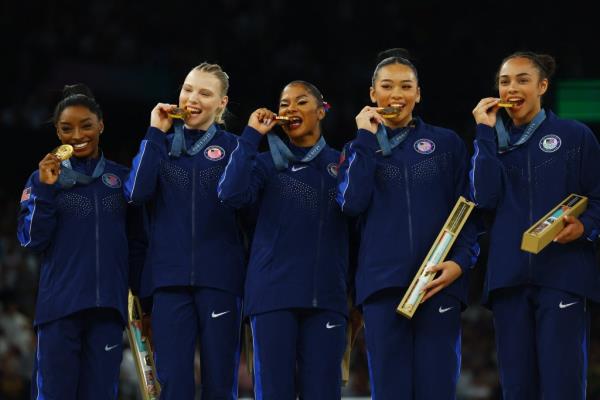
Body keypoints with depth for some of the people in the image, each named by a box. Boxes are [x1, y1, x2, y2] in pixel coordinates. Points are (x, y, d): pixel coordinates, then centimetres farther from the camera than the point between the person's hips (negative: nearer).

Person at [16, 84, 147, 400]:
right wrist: (45, 189, -12)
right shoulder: (45, 178, 6)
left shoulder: (121, 178, 11)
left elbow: (137, 244, 13)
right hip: (59, 306, -2)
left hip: (107, 308, 2)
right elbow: (32, 240, -2)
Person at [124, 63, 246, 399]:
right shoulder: (160, 144, 13)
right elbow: (137, 193, -5)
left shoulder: (233, 146, 7)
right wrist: (156, 133, -3)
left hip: (219, 278, -1)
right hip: (170, 278, 1)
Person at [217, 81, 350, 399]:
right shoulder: (266, 164, 10)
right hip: (273, 294, -1)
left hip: (326, 297, 1)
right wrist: (251, 135, -7)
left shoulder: (340, 164, 14)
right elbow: (231, 194, -10)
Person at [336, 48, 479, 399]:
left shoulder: (447, 143, 12)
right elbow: (352, 203, -3)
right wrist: (367, 139, -1)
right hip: (382, 283, 1)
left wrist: (460, 261, -9)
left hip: (438, 282, -1)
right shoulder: (360, 148, 15)